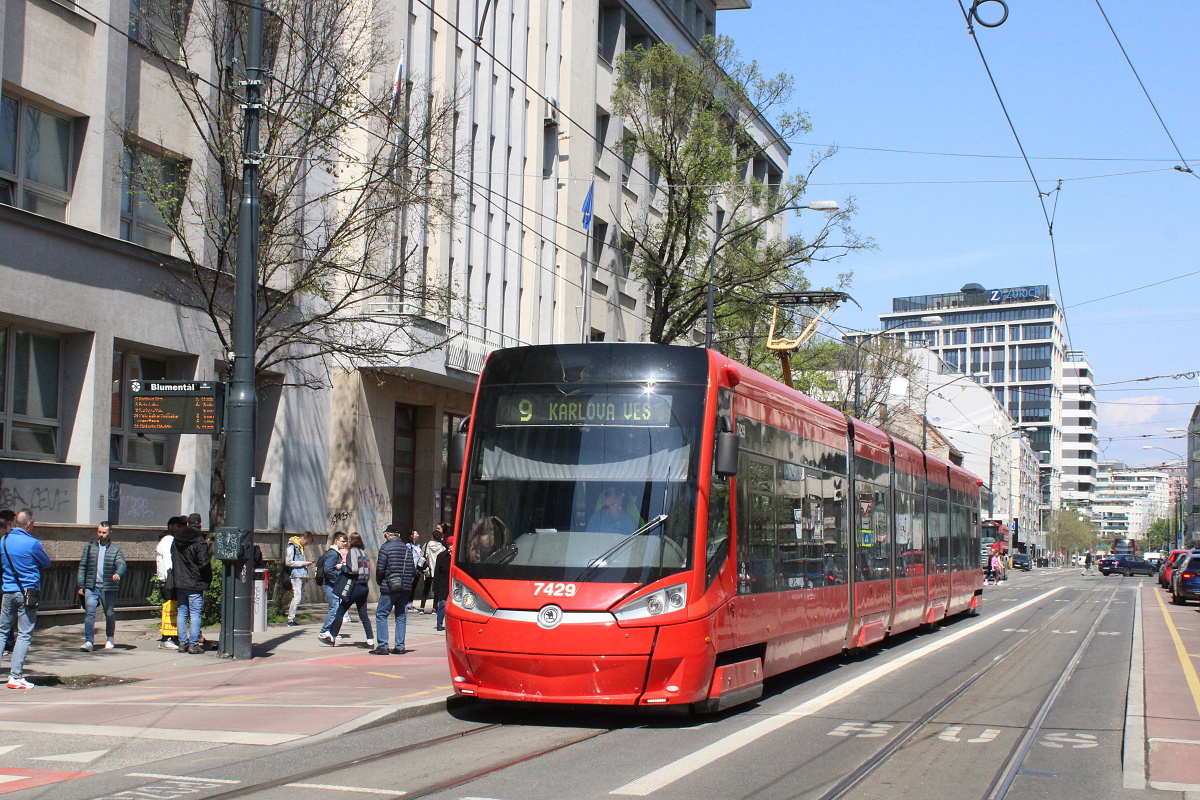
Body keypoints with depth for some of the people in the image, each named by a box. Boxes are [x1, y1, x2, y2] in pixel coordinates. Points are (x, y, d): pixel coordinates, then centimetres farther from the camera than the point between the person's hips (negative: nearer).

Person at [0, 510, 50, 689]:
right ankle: (15, 676, -3)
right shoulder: (32, 543, -12)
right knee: (24, 635, -1)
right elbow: (47, 563, 1)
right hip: (28, 592, -5)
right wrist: (42, 552, 19)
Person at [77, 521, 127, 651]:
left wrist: (118, 574, -32)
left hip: (108, 588, -1)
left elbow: (122, 564, -9)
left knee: (110, 614, 10)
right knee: (89, 613, -11)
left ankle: (110, 638, 31)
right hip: (91, 587, 1)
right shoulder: (89, 547, 11)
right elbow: (82, 566, 11)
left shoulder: (116, 549, 5)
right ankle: (89, 641, -13)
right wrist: (80, 585, 5)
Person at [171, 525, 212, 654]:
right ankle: (193, 644, -4)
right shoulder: (199, 543, -14)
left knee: (182, 613, 12)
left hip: (179, 583, 6)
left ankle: (182, 643, 13)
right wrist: (208, 580, -2)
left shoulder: (175, 543, 8)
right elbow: (204, 564, -16)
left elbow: (173, 563, 15)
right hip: (195, 585, -6)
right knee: (195, 614, -2)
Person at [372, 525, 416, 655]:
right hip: (406, 588, 5)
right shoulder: (407, 548, 10)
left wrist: (379, 581, 8)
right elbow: (413, 571, 9)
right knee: (401, 616, 10)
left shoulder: (386, 547, -6)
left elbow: (380, 569, -9)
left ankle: (382, 646, -6)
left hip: (389, 587, -5)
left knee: (381, 614, 1)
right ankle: (400, 646, 7)